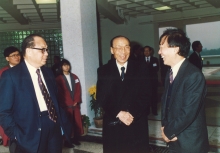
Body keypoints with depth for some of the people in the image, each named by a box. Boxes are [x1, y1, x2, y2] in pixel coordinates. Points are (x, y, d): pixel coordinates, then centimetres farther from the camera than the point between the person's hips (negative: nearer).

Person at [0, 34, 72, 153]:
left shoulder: (48, 72, 12)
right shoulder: (10, 75, -7)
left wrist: (65, 125, 6)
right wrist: (17, 137, -17)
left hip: (54, 129, 6)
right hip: (30, 136, -5)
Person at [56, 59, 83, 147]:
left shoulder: (74, 77, 13)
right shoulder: (59, 79, 0)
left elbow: (78, 90, 7)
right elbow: (60, 93, -4)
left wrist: (76, 101, -5)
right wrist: (68, 103, -9)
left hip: (76, 104, 4)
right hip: (66, 105, -4)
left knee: (77, 122, 5)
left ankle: (76, 139, 15)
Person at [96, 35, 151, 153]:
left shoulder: (140, 69, 3)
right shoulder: (103, 71, 3)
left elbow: (146, 95, -3)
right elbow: (101, 98, -3)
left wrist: (132, 114, -15)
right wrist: (119, 113, -14)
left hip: (137, 124, 0)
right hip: (113, 125, 0)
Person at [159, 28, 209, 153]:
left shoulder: (194, 75, -21)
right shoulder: (170, 74, 6)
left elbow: (188, 112, -24)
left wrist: (169, 132, -12)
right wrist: (165, 127, -5)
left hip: (190, 143, -7)